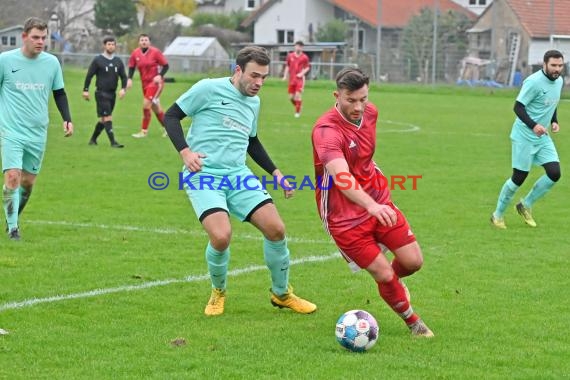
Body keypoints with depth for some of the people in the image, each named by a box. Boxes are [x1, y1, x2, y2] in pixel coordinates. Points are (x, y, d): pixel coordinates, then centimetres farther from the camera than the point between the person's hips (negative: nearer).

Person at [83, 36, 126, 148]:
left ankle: (93, 139, 24)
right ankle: (113, 142, -15)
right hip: (101, 93, -6)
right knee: (107, 118, -12)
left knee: (104, 119, 11)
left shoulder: (118, 61, 8)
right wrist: (85, 90, -5)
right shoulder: (98, 60, -4)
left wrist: (123, 88, -7)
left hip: (112, 93, 6)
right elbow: (89, 75, -2)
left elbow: (123, 76, 9)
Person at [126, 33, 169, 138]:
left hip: (155, 82, -5)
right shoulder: (135, 53, 1)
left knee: (146, 105, -14)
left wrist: (160, 75, -21)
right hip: (145, 83, 5)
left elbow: (165, 65, -6)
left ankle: (144, 131, -5)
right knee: (155, 108, 12)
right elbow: (131, 67, 10)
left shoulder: (155, 52, -10)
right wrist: (130, 79, -7)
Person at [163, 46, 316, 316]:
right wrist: (184, 151, -15)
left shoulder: (254, 102, 16)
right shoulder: (209, 89, -5)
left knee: (276, 229, -7)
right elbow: (171, 116, -2)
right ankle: (218, 292, 4)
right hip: (203, 174, -6)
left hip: (238, 174, 6)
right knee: (221, 236, -26)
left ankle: (281, 294, 16)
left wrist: (275, 173, 23)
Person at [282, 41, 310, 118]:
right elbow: (287, 66, 14)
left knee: (298, 95, -13)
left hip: (300, 79, -4)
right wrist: (285, 76, 8)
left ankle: (298, 112, -2)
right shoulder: (290, 56, 5)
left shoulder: (304, 57, -3)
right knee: (291, 96, 3)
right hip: (291, 79, 4)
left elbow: (308, 67, 2)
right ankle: (298, 106, 30)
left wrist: (302, 73, -13)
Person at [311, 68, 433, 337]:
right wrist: (371, 206, -56)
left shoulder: (370, 113, -1)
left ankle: (393, 281, 38)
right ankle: (413, 322, 19)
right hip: (345, 218, -6)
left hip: (380, 205, 6)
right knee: (384, 275, -6)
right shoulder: (326, 130, -26)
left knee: (413, 261, 2)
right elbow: (341, 177, -42)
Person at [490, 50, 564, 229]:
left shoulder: (559, 81, 7)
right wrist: (533, 125, -31)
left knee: (554, 173, -5)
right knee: (519, 177, -2)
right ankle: (498, 215, 17)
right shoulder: (534, 82, -19)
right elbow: (518, 107, -19)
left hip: (543, 137, 7)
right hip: (524, 137, -7)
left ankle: (526, 205, 15)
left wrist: (554, 121, 5)